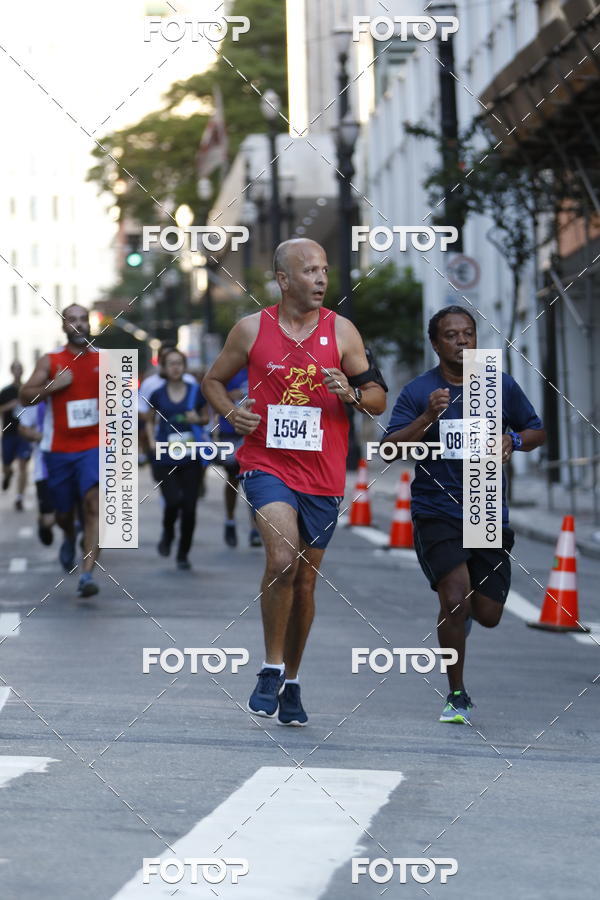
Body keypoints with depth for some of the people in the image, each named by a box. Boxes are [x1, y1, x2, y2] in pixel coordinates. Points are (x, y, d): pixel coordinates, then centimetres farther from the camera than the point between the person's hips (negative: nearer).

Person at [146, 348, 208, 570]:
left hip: (190, 458, 1)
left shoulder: (195, 391, 4)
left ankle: (183, 554, 14)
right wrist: (152, 440, 1)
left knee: (189, 507, -2)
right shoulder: (158, 395, 4)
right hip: (165, 458, -1)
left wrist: (197, 419, -6)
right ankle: (167, 533, 14)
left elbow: (205, 417, 16)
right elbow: (150, 421, 17)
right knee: (174, 500, -19)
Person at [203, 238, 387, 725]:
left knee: (305, 579, 10)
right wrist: (231, 413, -6)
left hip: (322, 474, 2)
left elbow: (379, 400, 6)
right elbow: (213, 380, 14)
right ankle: (271, 668, -8)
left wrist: (352, 393, -16)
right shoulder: (252, 329, 1)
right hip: (266, 463, -2)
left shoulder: (341, 331, 2)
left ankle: (291, 682, 26)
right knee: (282, 558, -24)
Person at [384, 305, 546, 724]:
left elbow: (538, 431, 16)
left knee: (489, 615, 4)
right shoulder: (418, 392, -3)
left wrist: (513, 440, -6)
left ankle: (462, 609, 44)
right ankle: (457, 697, -5)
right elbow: (390, 449, -10)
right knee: (455, 597, -20)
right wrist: (427, 418, -25)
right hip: (437, 513, -3)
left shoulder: (502, 386, 5)